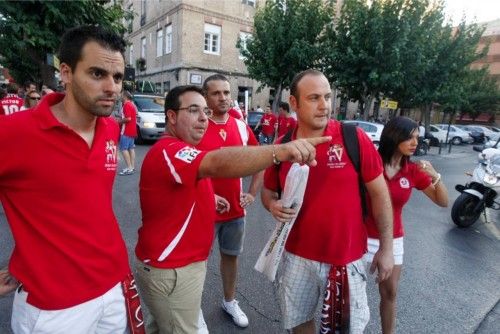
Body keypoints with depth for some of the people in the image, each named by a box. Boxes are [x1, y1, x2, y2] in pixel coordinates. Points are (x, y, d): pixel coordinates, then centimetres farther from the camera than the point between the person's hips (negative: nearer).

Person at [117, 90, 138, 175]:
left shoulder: (126, 105, -14)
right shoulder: (132, 105, 16)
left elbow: (128, 118, -22)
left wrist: (119, 121, -8)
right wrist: (121, 119, 18)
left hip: (126, 131, -10)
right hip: (132, 131, 10)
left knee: (124, 149, -8)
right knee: (131, 148, 10)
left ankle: (129, 168, -11)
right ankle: (132, 167, 13)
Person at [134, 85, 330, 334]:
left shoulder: (181, 150, 8)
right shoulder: (167, 151, -27)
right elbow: (217, 164, -47)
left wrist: (208, 198, 4)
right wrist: (279, 151, -60)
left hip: (177, 263, 10)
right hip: (171, 271, -10)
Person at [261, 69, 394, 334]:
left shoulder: (355, 138, -13)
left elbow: (379, 193, -6)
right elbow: (268, 190, 9)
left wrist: (386, 248, -3)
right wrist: (273, 205, -14)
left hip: (347, 257, -2)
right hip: (298, 256, 3)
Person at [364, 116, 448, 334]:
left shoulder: (413, 171, -2)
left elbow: (443, 202, 1)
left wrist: (435, 176, -14)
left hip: (393, 240, 4)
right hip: (363, 237, -4)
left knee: (390, 292, 18)